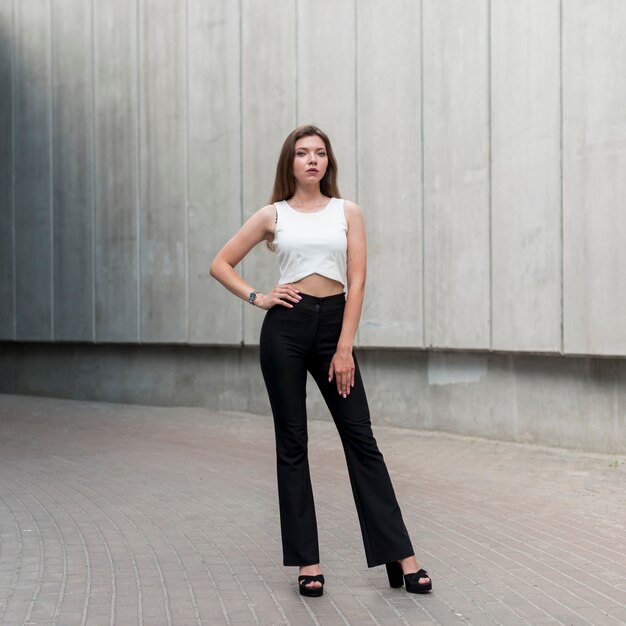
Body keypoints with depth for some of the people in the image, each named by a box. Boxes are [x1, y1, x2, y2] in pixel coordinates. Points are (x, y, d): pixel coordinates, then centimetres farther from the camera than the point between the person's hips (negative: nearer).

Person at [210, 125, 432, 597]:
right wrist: (257, 297, -3)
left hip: (334, 324, 0)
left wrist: (345, 348, -8)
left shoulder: (347, 212, 6)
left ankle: (401, 556, 3)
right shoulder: (273, 216, 6)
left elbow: (357, 282, 0)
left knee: (361, 439, 0)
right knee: (292, 443, 3)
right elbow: (221, 264, 11)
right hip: (286, 327, 0)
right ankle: (307, 561, 11)